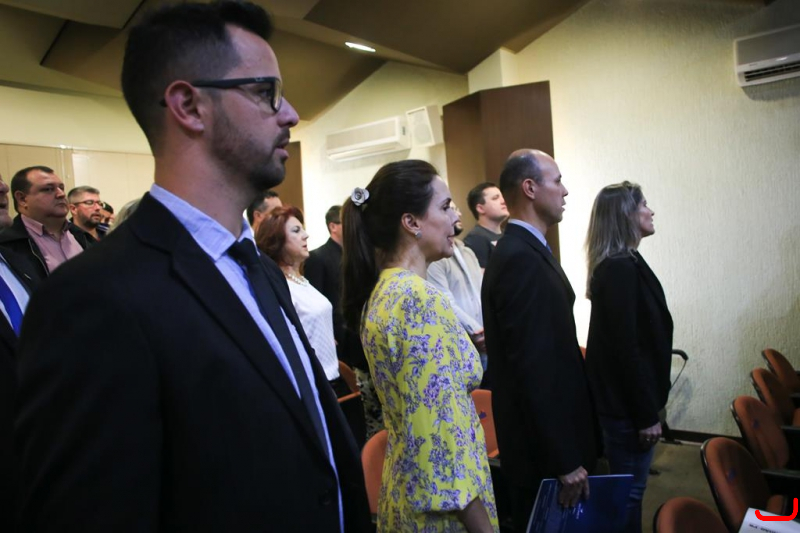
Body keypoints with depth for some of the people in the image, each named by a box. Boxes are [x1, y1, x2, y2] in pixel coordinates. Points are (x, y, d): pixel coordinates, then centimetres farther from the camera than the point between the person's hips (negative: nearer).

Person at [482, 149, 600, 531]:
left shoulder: (525, 250, 8)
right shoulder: (521, 259, -24)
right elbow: (535, 370, -26)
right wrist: (566, 461, -21)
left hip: (549, 436, 9)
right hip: (545, 445, -9)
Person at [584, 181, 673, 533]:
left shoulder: (616, 264, 10)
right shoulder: (621, 268, -20)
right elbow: (626, 348, -22)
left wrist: (648, 406, 18)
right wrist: (647, 414, -18)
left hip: (618, 396, 9)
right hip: (626, 401, -9)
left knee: (626, 485, 19)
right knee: (630, 489, 4)